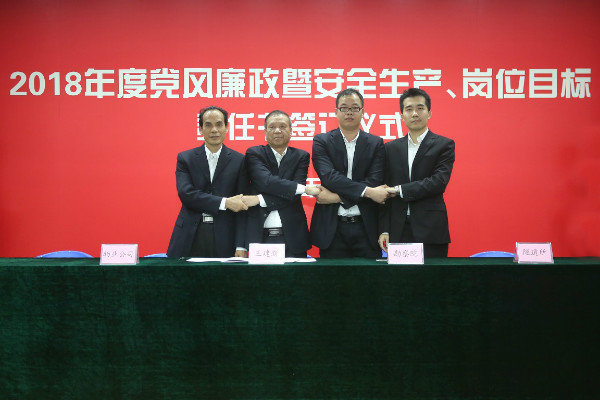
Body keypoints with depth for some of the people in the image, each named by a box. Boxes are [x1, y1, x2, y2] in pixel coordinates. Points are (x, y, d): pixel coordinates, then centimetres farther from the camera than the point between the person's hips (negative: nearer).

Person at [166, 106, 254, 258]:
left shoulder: (239, 161, 5)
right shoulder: (185, 158, 7)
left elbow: (242, 206, 1)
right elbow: (185, 193, -7)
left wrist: (241, 246, -8)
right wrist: (225, 202, -15)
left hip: (224, 239, 0)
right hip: (190, 238, 1)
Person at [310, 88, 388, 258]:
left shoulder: (375, 144, 7)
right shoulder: (321, 141, 5)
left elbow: (374, 182, -5)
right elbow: (329, 176, -11)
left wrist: (336, 197, -13)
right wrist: (367, 191, -18)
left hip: (365, 227, 1)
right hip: (332, 228, -1)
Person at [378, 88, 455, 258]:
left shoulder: (444, 145, 4)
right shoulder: (391, 148, 13)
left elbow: (439, 182, -11)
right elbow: (385, 192, 10)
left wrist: (400, 191, -11)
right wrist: (384, 230, 2)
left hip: (430, 231, -2)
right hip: (398, 231, 3)